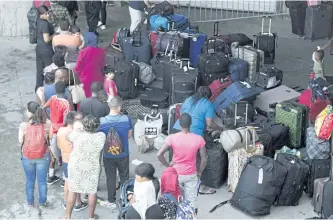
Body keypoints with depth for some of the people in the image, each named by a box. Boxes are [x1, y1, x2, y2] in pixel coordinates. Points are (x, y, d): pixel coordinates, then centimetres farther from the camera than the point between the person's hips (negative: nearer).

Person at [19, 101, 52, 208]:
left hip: (27, 157, 0)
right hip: (43, 156, 0)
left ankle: (30, 202, 36)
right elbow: (50, 137, -3)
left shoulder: (23, 125, -21)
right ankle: (42, 202, 34)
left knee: (30, 180, 21)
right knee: (42, 181, 18)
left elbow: (20, 141, -9)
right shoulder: (47, 123, -17)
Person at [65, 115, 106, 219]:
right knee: (92, 192, 17)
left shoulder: (77, 135, -24)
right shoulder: (101, 136, -20)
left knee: (72, 191, 14)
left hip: (76, 167, -1)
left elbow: (68, 138, 0)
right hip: (92, 168, 1)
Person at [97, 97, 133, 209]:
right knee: (124, 177, 17)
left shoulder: (101, 121, -19)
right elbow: (129, 135, -1)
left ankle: (111, 201, 26)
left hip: (108, 155, 0)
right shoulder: (127, 119, -17)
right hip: (123, 154, 0)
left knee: (110, 178, 15)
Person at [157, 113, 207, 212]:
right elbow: (204, 159, -10)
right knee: (191, 201, 12)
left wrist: (167, 165, -3)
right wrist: (200, 172, 7)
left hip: (176, 174, 0)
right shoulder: (198, 139, -15)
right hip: (191, 175, 0)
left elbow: (159, 154, -19)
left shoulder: (172, 138, -17)